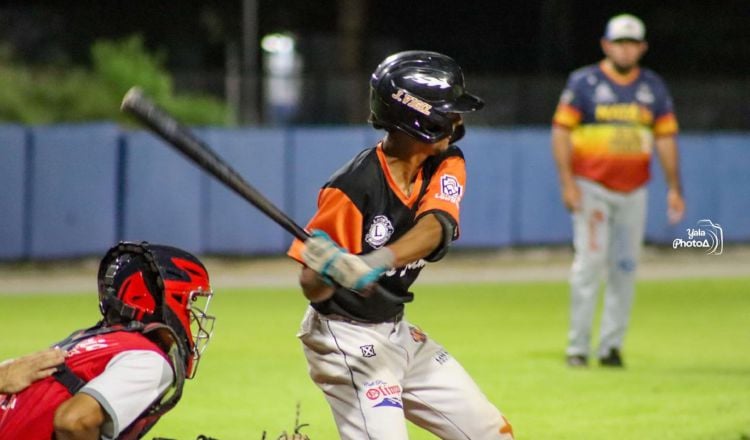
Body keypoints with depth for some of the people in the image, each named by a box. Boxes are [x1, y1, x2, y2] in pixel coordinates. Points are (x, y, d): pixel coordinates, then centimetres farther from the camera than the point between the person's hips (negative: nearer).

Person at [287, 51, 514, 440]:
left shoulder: (445, 166, -4)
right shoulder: (355, 187, -24)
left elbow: (434, 228, -25)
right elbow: (312, 289, -19)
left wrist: (375, 263, -44)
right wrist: (326, 274, -44)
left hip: (397, 331, 8)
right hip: (345, 338, -8)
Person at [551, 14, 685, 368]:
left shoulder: (654, 87, 9)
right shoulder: (584, 82, -2)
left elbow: (666, 138, 10)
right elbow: (561, 130, -4)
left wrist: (674, 188, 4)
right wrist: (567, 182, -12)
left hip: (633, 191, 4)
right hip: (591, 187, -4)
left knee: (625, 267, 2)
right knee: (590, 262, -10)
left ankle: (611, 345, 9)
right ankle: (577, 346, -6)